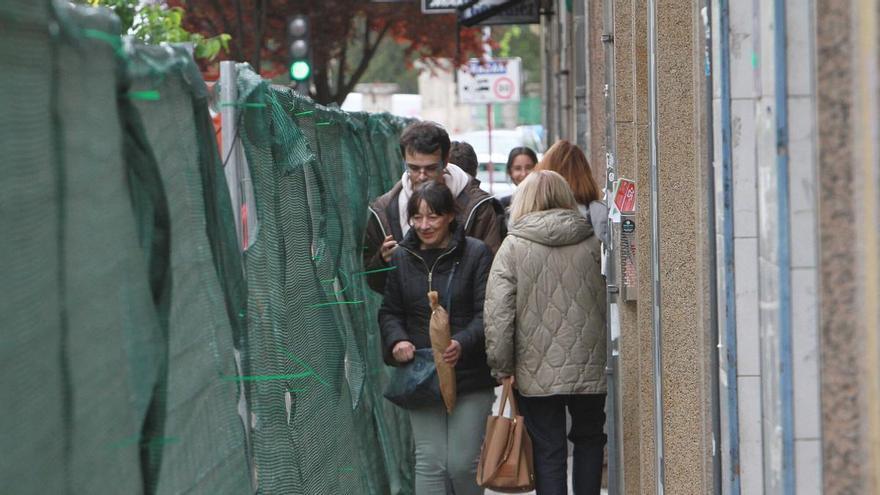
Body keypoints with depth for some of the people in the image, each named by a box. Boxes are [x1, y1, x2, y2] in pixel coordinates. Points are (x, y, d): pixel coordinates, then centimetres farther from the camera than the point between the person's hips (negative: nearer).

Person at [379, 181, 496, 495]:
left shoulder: (476, 254, -5)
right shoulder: (402, 257, 8)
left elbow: (487, 314, -9)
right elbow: (390, 311, 15)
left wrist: (462, 344, -27)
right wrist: (397, 340, -7)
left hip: (470, 375, -3)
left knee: (463, 463, -3)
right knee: (429, 462, -1)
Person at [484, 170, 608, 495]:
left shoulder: (514, 247, -6)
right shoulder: (592, 243, 0)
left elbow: (497, 311, -11)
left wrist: (502, 367, -4)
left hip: (538, 372, -2)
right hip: (590, 368, 2)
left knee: (548, 450, 4)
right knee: (589, 440, 20)